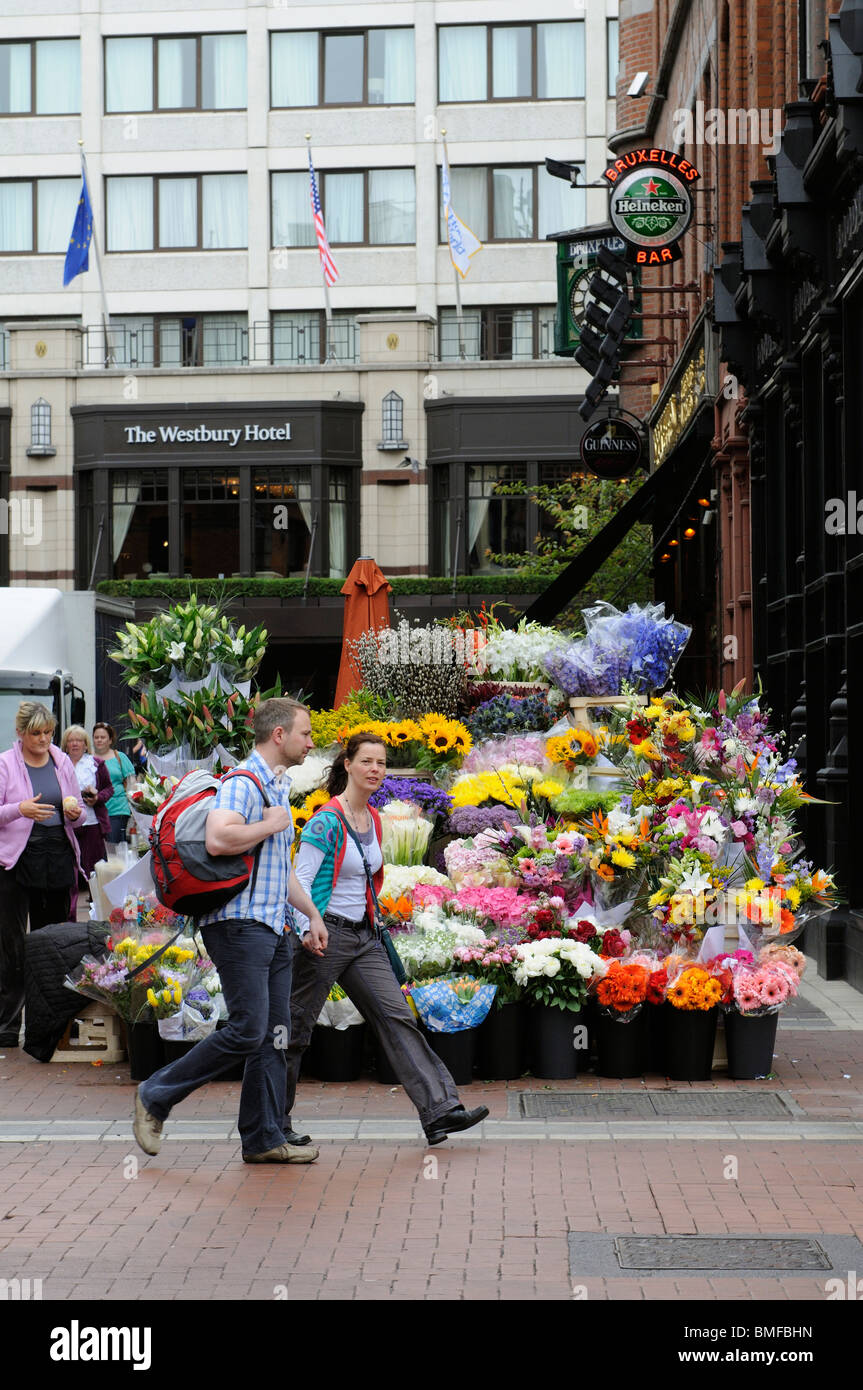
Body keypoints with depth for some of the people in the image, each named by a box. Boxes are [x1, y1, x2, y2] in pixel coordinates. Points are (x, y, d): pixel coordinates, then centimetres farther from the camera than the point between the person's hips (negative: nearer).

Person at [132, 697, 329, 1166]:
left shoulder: (279, 788, 21)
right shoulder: (243, 783, -11)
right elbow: (218, 839, -30)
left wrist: (312, 912, 26)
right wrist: (271, 825, -16)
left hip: (275, 927, 10)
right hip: (241, 924, -10)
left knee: (274, 1036, 6)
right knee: (247, 1031, -12)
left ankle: (263, 1138, 9)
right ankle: (155, 1096, 1)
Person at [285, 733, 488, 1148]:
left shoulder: (374, 820, 12)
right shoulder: (327, 822, -12)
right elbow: (299, 881, -15)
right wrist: (308, 929, -28)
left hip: (364, 937, 7)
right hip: (324, 937, -7)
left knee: (397, 1018, -2)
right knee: (296, 1029, 2)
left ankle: (439, 1110, -8)